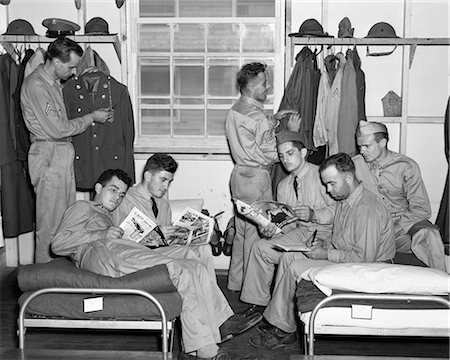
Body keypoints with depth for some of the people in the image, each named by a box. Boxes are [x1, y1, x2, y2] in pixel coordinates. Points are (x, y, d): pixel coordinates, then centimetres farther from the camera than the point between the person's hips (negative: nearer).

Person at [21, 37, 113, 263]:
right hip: (48, 156, -9)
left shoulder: (54, 82, 12)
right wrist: (92, 117, -10)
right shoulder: (36, 85, -17)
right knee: (50, 223, -2)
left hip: (63, 153, 9)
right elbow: (56, 129, -19)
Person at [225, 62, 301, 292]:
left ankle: (236, 281, 26)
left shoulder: (234, 111, 8)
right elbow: (273, 154, -18)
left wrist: (273, 120, 15)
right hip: (256, 178, -9)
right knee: (256, 232, 0)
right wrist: (291, 131, -10)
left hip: (240, 175, 9)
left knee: (241, 230, 16)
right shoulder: (257, 117, -20)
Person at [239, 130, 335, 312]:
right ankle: (258, 302, 0)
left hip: (324, 233, -6)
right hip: (300, 232, 7)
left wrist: (313, 214, -29)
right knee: (260, 247, -12)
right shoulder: (283, 186, 14)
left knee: (288, 256, -29)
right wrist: (272, 229, -11)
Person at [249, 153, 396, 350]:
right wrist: (325, 245, -1)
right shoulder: (344, 201, 8)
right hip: (344, 258, 10)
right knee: (288, 258, 2)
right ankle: (277, 320, 2)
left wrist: (327, 254, -19)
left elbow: (364, 258, -26)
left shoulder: (367, 209, -25)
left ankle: (284, 331, -3)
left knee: (295, 269, -18)